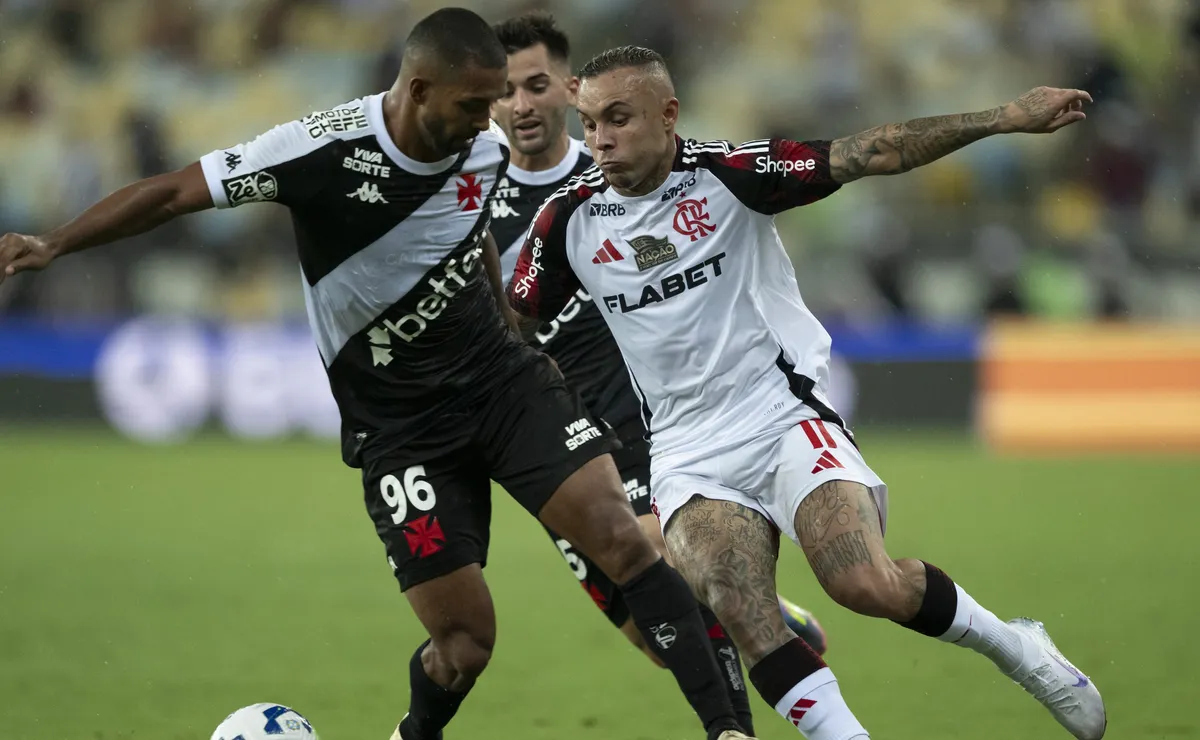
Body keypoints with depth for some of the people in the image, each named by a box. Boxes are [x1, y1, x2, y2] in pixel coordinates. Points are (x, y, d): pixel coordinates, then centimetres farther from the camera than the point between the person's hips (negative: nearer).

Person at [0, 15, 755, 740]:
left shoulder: (487, 151, -4)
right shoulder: (326, 149, -19)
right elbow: (174, 193, -12)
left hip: (501, 378, 4)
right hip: (397, 422, -3)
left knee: (620, 533, -18)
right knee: (464, 642, -7)